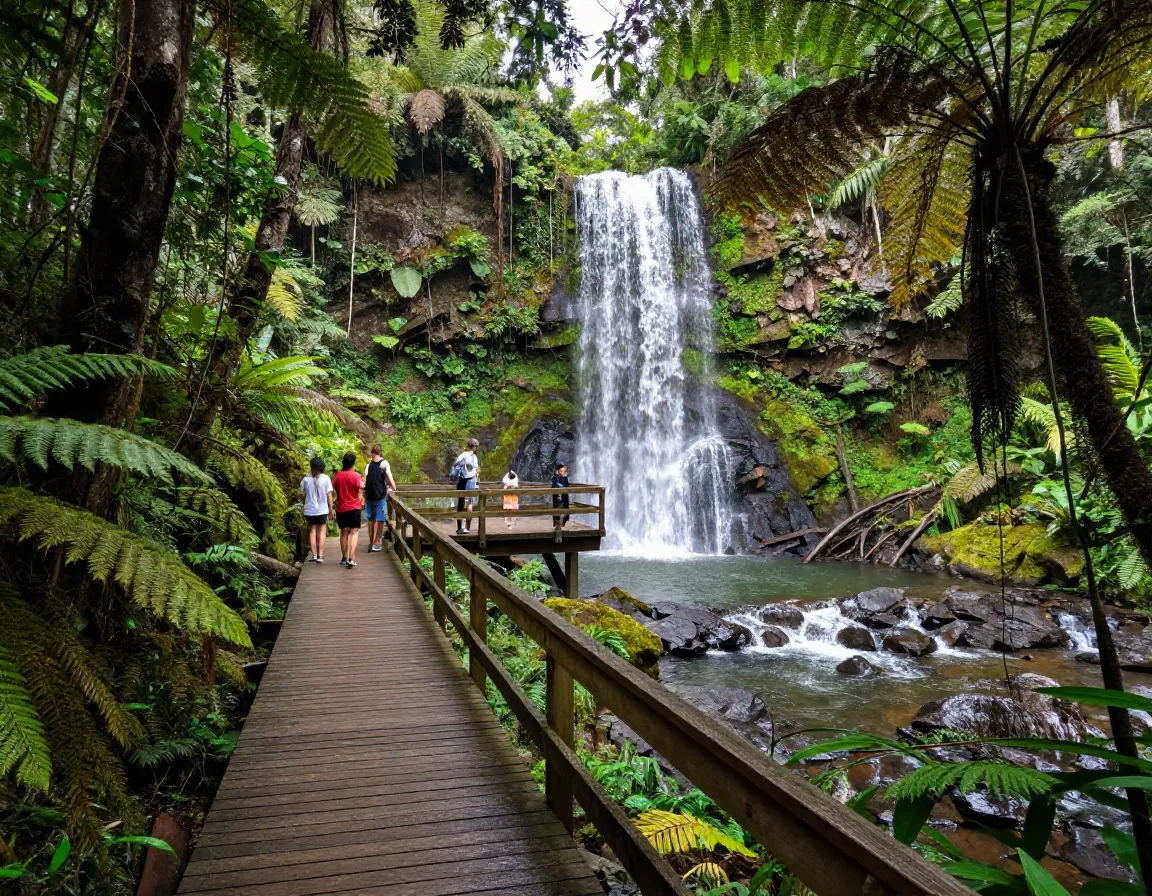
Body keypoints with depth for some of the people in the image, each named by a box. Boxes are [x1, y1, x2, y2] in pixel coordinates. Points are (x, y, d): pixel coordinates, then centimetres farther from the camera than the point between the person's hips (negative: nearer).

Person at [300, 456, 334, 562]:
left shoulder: (306, 479, -4)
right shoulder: (325, 479, -8)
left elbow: (302, 494, 2)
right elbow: (329, 495, -6)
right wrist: (331, 509, 2)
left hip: (309, 510, 1)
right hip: (322, 510, -1)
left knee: (312, 531, 14)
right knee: (322, 531, 9)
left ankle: (314, 555, 11)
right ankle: (320, 555, 2)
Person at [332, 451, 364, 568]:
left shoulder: (338, 475, 1)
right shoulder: (356, 475, -11)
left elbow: (332, 487, 6)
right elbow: (361, 487, -23)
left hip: (341, 508, 4)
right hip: (353, 507, -4)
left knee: (344, 532, 16)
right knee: (354, 532, -2)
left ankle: (344, 557, 26)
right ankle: (350, 559, -14)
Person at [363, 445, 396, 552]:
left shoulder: (368, 465, 6)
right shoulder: (384, 463, -5)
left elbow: (364, 482, 3)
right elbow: (390, 479, -10)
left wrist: (364, 496, 9)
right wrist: (394, 488, 7)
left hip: (369, 496, 4)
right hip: (380, 496, -4)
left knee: (371, 520, 14)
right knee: (380, 520, 4)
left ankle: (371, 543, 21)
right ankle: (376, 543, 4)